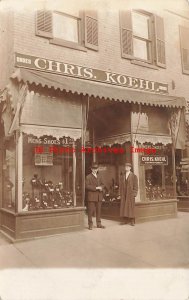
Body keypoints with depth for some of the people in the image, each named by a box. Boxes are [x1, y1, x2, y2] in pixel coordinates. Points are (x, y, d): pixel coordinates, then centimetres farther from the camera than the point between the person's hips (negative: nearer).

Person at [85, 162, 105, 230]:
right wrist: (96, 188, -18)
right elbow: (87, 186, -13)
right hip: (91, 196, -5)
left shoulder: (98, 177, 16)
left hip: (99, 196, 6)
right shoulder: (88, 177, -4)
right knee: (91, 211, -2)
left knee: (98, 210, 10)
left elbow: (102, 184, 20)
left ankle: (99, 224, 20)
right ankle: (90, 224, 8)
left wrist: (101, 187, -4)